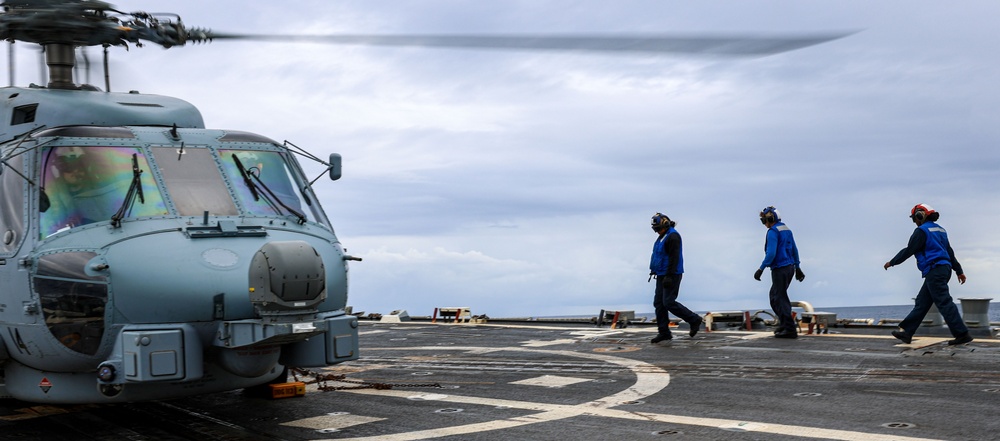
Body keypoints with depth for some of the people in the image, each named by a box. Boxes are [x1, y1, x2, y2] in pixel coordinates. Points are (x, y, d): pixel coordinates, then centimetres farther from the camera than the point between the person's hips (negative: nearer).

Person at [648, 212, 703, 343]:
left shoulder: (673, 236, -14)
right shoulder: (662, 237, 17)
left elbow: (674, 258, -21)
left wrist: (669, 276, -25)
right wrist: (655, 271, 25)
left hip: (672, 275, -10)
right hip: (662, 276, 10)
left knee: (669, 303, -12)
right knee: (658, 303, 5)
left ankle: (694, 320, 2)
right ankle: (664, 332, 8)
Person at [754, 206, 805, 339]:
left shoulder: (773, 232, -15)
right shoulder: (787, 230, 14)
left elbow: (771, 253, -23)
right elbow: (794, 250, 19)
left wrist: (761, 269, -19)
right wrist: (797, 268, 26)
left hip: (779, 269, -9)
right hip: (789, 268, 9)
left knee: (779, 298, -5)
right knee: (774, 295, 18)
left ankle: (790, 329, -10)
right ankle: (784, 324, 17)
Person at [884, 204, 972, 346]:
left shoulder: (922, 231, -9)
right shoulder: (940, 230, 19)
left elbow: (908, 250, -9)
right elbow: (950, 252, 21)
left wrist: (891, 263, 2)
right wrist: (959, 271, 23)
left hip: (934, 271, -10)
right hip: (944, 268, 10)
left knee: (944, 303, -10)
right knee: (921, 303, 10)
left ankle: (962, 334, -12)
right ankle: (906, 331, 12)